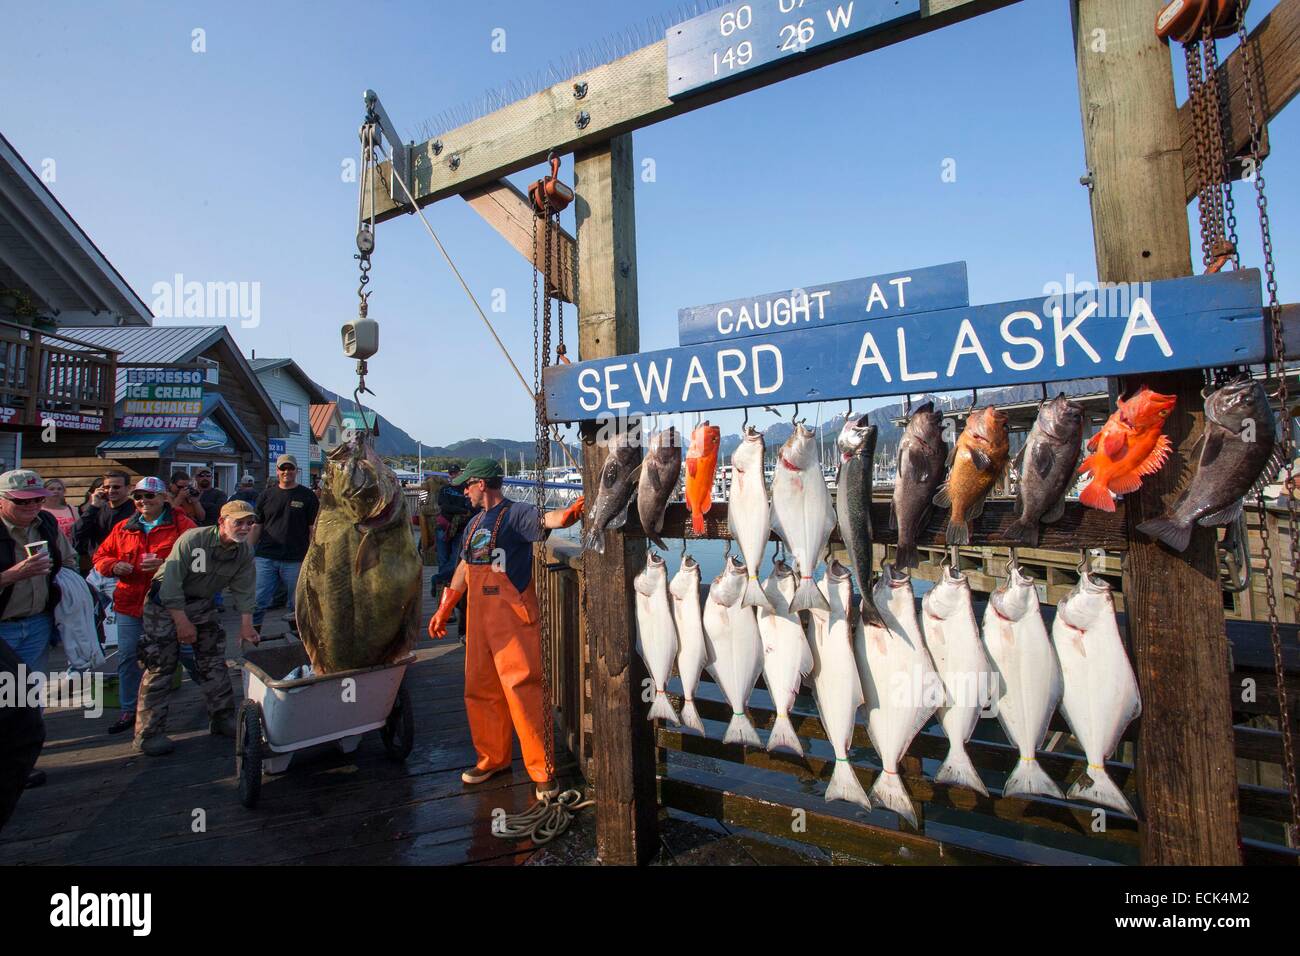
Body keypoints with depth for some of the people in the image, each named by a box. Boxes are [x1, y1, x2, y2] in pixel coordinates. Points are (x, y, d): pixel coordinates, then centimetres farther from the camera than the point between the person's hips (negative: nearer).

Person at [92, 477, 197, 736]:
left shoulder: (182, 524, -4)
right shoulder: (124, 528, 12)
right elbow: (101, 557, 18)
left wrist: (164, 564, -24)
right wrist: (114, 566, -4)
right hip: (130, 603, 5)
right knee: (127, 657, 9)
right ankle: (129, 710, 24)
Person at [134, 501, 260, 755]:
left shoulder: (245, 552, -9)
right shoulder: (192, 540, -26)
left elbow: (243, 590, -5)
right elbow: (171, 583, -24)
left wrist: (246, 626, -11)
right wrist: (182, 622, -21)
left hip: (202, 604, 5)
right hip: (165, 602, -5)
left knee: (213, 662, 7)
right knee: (161, 666, -6)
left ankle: (222, 718, 18)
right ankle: (148, 734, 5)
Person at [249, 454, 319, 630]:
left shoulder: (308, 496, 3)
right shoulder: (266, 495, 11)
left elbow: (313, 529, 1)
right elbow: (256, 527, 13)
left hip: (295, 561, -2)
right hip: (265, 558, 2)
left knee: (296, 605, 7)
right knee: (257, 603, -1)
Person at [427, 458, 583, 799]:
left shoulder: (516, 513, -10)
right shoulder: (475, 523, 16)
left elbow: (545, 519, -31)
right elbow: (464, 569, 23)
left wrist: (569, 513, -52)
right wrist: (443, 611, 25)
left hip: (512, 617, -8)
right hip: (479, 617, 8)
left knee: (523, 691, -7)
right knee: (481, 691, 15)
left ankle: (542, 772, 6)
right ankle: (492, 758, 33)